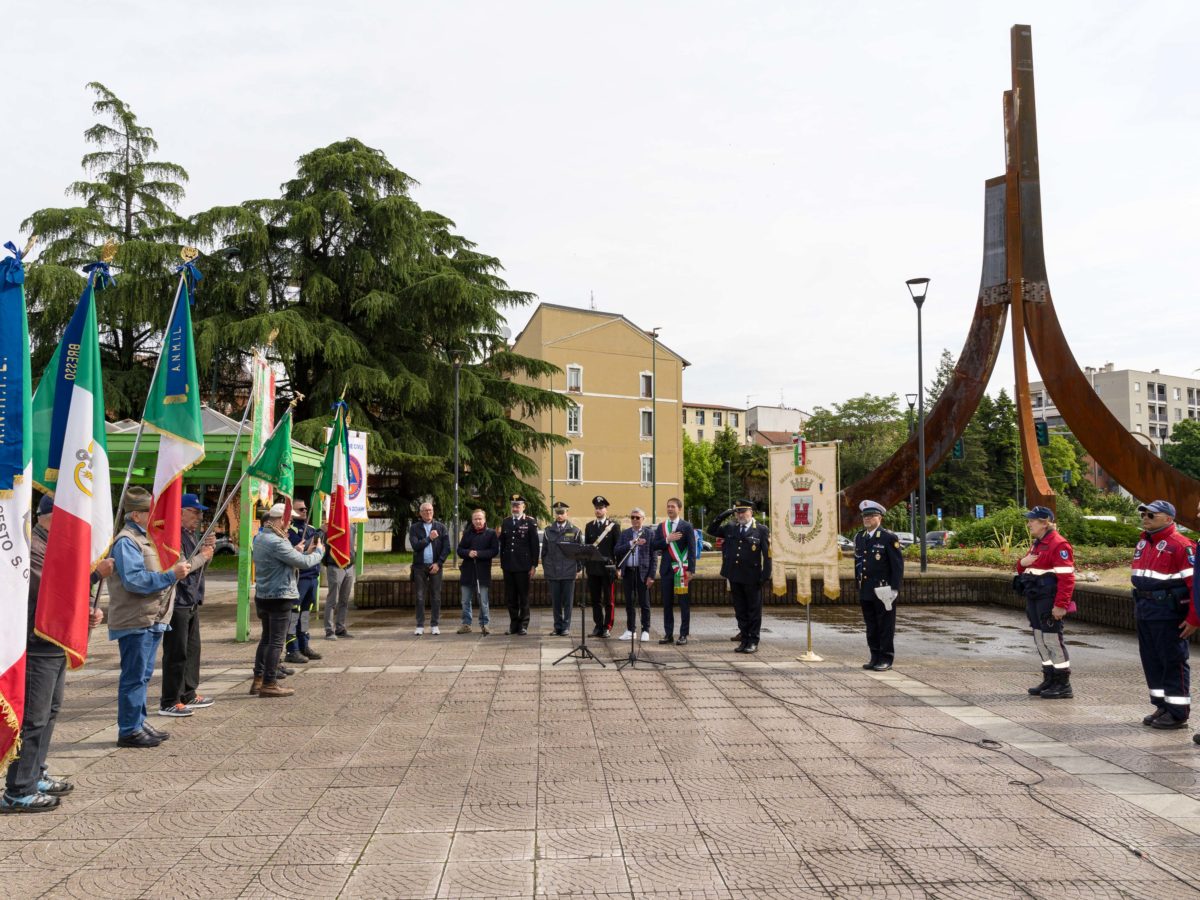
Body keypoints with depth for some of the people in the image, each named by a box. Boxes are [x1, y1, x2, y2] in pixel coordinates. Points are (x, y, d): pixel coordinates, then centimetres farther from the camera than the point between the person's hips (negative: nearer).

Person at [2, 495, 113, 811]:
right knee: (34, 718, -6)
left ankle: (35, 775, 30)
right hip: (36, 647, -11)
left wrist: (91, 610, 5)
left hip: (55, 646, 11)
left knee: (50, 711, 18)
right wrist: (96, 573, -25)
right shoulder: (31, 547, -18)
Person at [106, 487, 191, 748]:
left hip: (152, 619, 10)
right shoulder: (127, 541, -15)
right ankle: (129, 731, 5)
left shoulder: (148, 537, 16)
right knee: (134, 676, -3)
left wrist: (179, 567, 10)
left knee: (143, 675, 16)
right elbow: (134, 580, -25)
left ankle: (139, 723, 26)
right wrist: (172, 575, -25)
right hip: (134, 621, -10)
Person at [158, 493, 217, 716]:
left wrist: (208, 548, 3)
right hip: (178, 603, -10)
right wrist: (203, 555, -10)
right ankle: (169, 702, 2)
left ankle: (188, 694, 27)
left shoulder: (191, 534, 16)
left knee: (192, 649, 16)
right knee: (176, 652, -5)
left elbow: (200, 564, 21)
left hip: (192, 602, 10)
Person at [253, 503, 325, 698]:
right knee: (276, 641, -2)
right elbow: (303, 562, -19)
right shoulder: (277, 543, -21)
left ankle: (258, 680, 23)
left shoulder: (260, 538, 10)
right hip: (279, 597, -10)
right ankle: (269, 684, 2)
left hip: (262, 595, 10)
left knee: (266, 638, 18)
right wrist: (319, 552, -2)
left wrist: (302, 552, 6)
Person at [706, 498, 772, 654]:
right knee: (740, 610, 11)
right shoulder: (730, 528, 10)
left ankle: (753, 642, 11)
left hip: (752, 577, -4)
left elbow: (767, 554, -5)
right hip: (735, 577, 5)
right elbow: (711, 530, 16)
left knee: (754, 610, 4)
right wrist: (723, 516, 4)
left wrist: (766, 575, -11)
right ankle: (744, 640, 19)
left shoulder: (761, 530, -3)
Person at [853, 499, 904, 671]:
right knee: (871, 627, 11)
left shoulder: (889, 538, -7)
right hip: (865, 591, 6)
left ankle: (886, 659, 10)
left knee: (886, 626, 2)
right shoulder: (859, 538, 11)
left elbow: (898, 565, -8)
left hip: (883, 591, -6)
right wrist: (858, 584, 13)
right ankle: (875, 657, 20)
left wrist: (894, 588, -12)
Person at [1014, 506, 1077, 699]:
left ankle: (1063, 685, 4)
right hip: (1034, 601, 10)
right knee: (1040, 640, 14)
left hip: (1049, 602, -10)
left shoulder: (1059, 545, -15)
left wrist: (1061, 605, -25)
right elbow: (1025, 569, 26)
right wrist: (1022, 563, 2)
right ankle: (1049, 681, 24)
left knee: (1053, 640, -5)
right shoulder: (1037, 544, 16)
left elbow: (1066, 578, -21)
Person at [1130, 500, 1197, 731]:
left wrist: (1193, 619, -19)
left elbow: (1196, 583, -17)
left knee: (1173, 662, 0)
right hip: (1145, 612, 8)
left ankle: (1177, 713, 9)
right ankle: (1162, 706, 25)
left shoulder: (1181, 545, -13)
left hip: (1168, 614, -8)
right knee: (1152, 661, 14)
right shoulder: (1143, 543, 14)